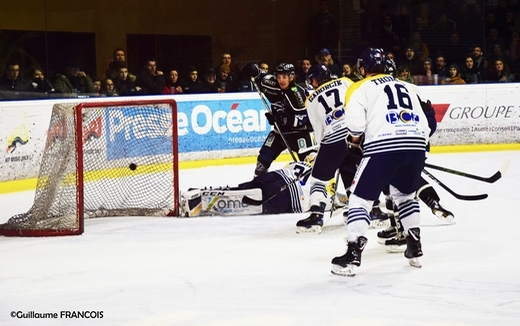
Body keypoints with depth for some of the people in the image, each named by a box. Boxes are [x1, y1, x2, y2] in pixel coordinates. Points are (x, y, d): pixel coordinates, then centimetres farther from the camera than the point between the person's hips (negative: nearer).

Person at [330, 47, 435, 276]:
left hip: (383, 146, -5)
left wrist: (355, 138, 15)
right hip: (416, 145, 5)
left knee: (360, 197, 4)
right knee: (405, 194, 29)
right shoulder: (407, 87, 29)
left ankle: (353, 253, -7)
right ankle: (414, 248, 26)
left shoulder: (361, 88, 12)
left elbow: (354, 120, -4)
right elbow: (425, 124, 24)